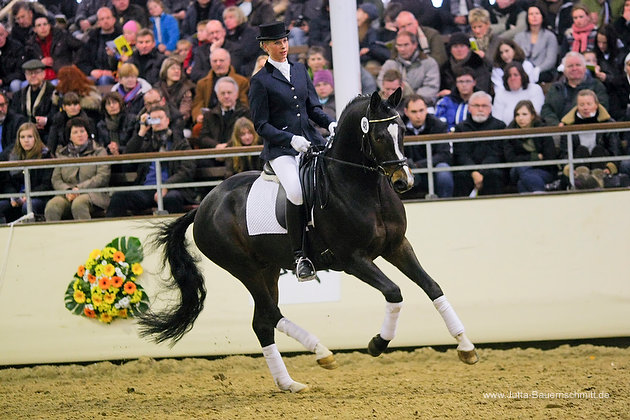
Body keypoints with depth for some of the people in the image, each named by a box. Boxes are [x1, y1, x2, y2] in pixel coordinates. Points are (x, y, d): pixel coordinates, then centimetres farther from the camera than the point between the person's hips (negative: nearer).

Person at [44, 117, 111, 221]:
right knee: (51, 206, -31)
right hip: (68, 195, 3)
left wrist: (79, 188, -11)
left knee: (78, 203, -39)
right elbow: (56, 179, 14)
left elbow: (103, 177, 0)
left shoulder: (99, 152, 13)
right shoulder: (62, 154, 23)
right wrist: (67, 190, -9)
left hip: (92, 195, -3)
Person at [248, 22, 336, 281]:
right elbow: (261, 125, -3)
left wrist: (330, 124, -1)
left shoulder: (300, 70, 16)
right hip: (280, 148, -5)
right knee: (296, 192, -30)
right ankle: (300, 256, -19)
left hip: (310, 141, 6)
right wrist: (291, 140, -16)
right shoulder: (260, 81, -1)